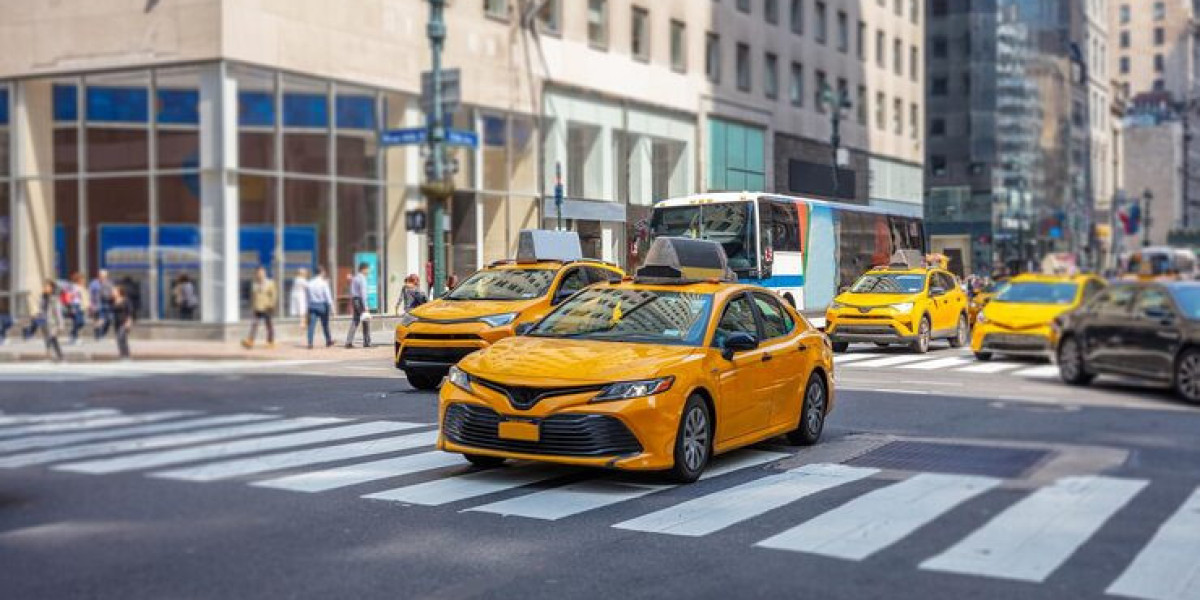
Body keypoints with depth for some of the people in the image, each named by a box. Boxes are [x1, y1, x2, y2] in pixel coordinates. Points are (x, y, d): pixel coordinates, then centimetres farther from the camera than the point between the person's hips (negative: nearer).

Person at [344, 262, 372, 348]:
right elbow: (363, 292, -18)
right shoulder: (362, 279, -11)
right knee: (366, 321, 1)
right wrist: (365, 306, -20)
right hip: (360, 300, -8)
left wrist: (351, 304, 22)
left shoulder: (354, 278, 16)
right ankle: (367, 342, 4)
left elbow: (351, 292, 19)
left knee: (355, 321, 8)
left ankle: (349, 342, -1)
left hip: (354, 300, 9)